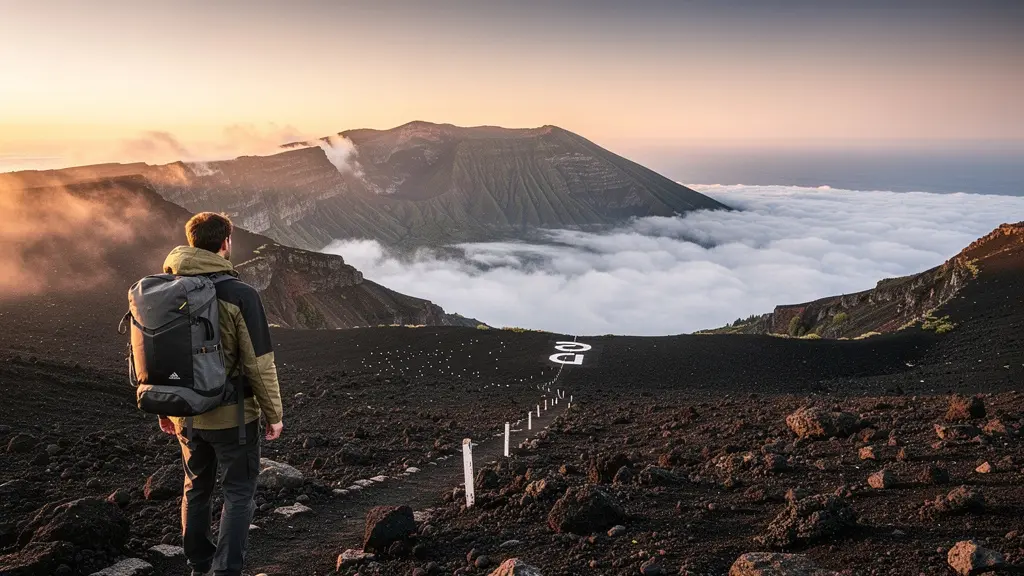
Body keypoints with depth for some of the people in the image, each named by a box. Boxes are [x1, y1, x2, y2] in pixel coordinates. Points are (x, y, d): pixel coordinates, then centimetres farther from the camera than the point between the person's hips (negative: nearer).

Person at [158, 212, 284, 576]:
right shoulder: (239, 295, -18)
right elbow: (259, 363, -16)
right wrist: (274, 414, -5)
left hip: (185, 414, 6)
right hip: (231, 415, -5)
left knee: (196, 488, 21)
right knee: (238, 493, 8)